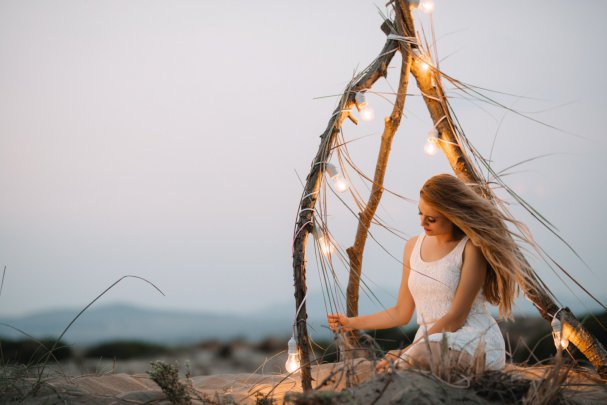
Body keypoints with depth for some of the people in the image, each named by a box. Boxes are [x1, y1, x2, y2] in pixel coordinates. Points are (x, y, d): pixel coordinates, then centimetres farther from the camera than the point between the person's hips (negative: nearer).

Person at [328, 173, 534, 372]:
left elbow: (456, 317, -12)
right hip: (430, 343, 6)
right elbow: (401, 313, 22)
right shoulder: (413, 247, 15)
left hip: (475, 339, -6)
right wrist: (352, 323, 20)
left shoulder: (472, 248, -6)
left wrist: (407, 352, -16)